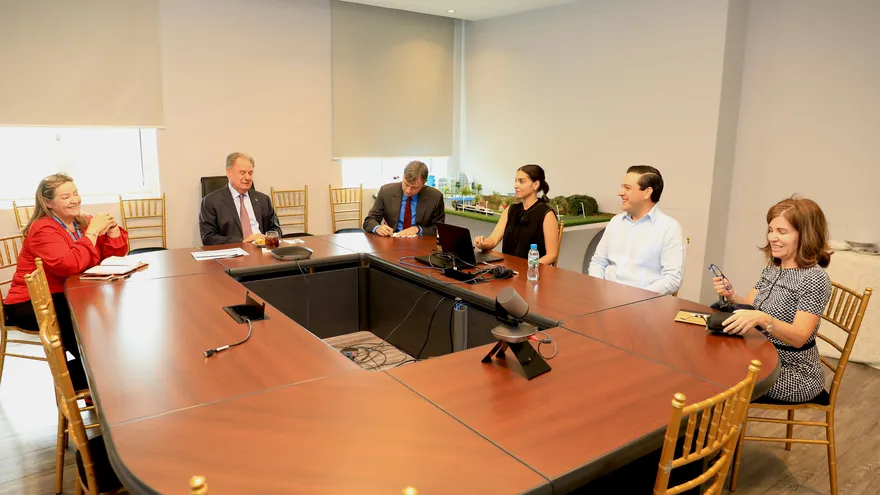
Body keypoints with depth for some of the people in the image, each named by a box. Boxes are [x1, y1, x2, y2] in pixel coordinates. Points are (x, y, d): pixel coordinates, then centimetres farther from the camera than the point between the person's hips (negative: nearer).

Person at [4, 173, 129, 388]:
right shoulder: (43, 230, -16)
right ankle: (70, 385, 1)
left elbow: (117, 251, 9)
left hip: (67, 297, 7)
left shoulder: (83, 222, 7)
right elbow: (69, 265, -32)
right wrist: (93, 232, -25)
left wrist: (111, 228, -10)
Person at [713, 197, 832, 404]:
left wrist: (763, 319, -41)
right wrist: (731, 296, -14)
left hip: (796, 376, -6)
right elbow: (749, 307, 7)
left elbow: (799, 338, -25)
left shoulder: (815, 279, -19)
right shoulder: (772, 268, 4)